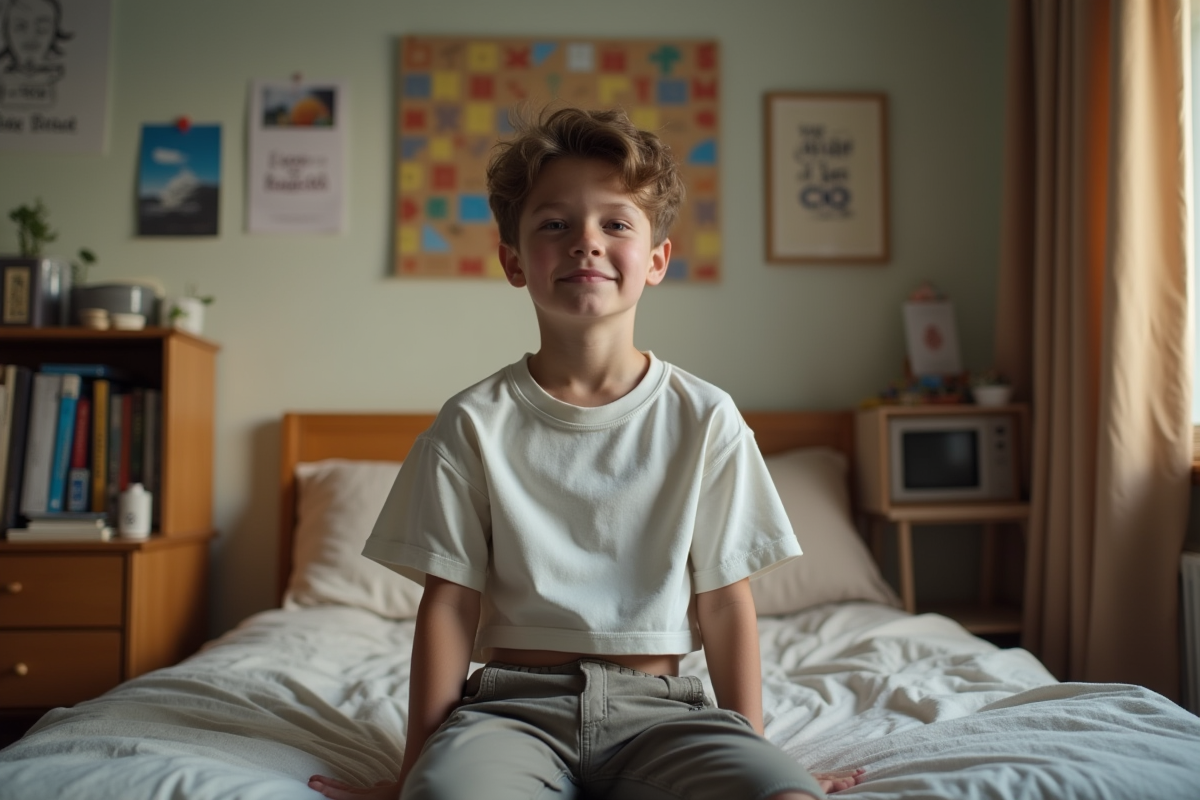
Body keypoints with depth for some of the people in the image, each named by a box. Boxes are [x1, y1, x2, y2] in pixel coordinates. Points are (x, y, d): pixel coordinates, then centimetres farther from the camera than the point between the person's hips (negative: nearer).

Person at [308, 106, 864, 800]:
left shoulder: (705, 418, 2)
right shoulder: (475, 423, 1)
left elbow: (725, 602, 4)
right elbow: (450, 603, 1)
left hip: (658, 706, 2)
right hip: (514, 701, -1)